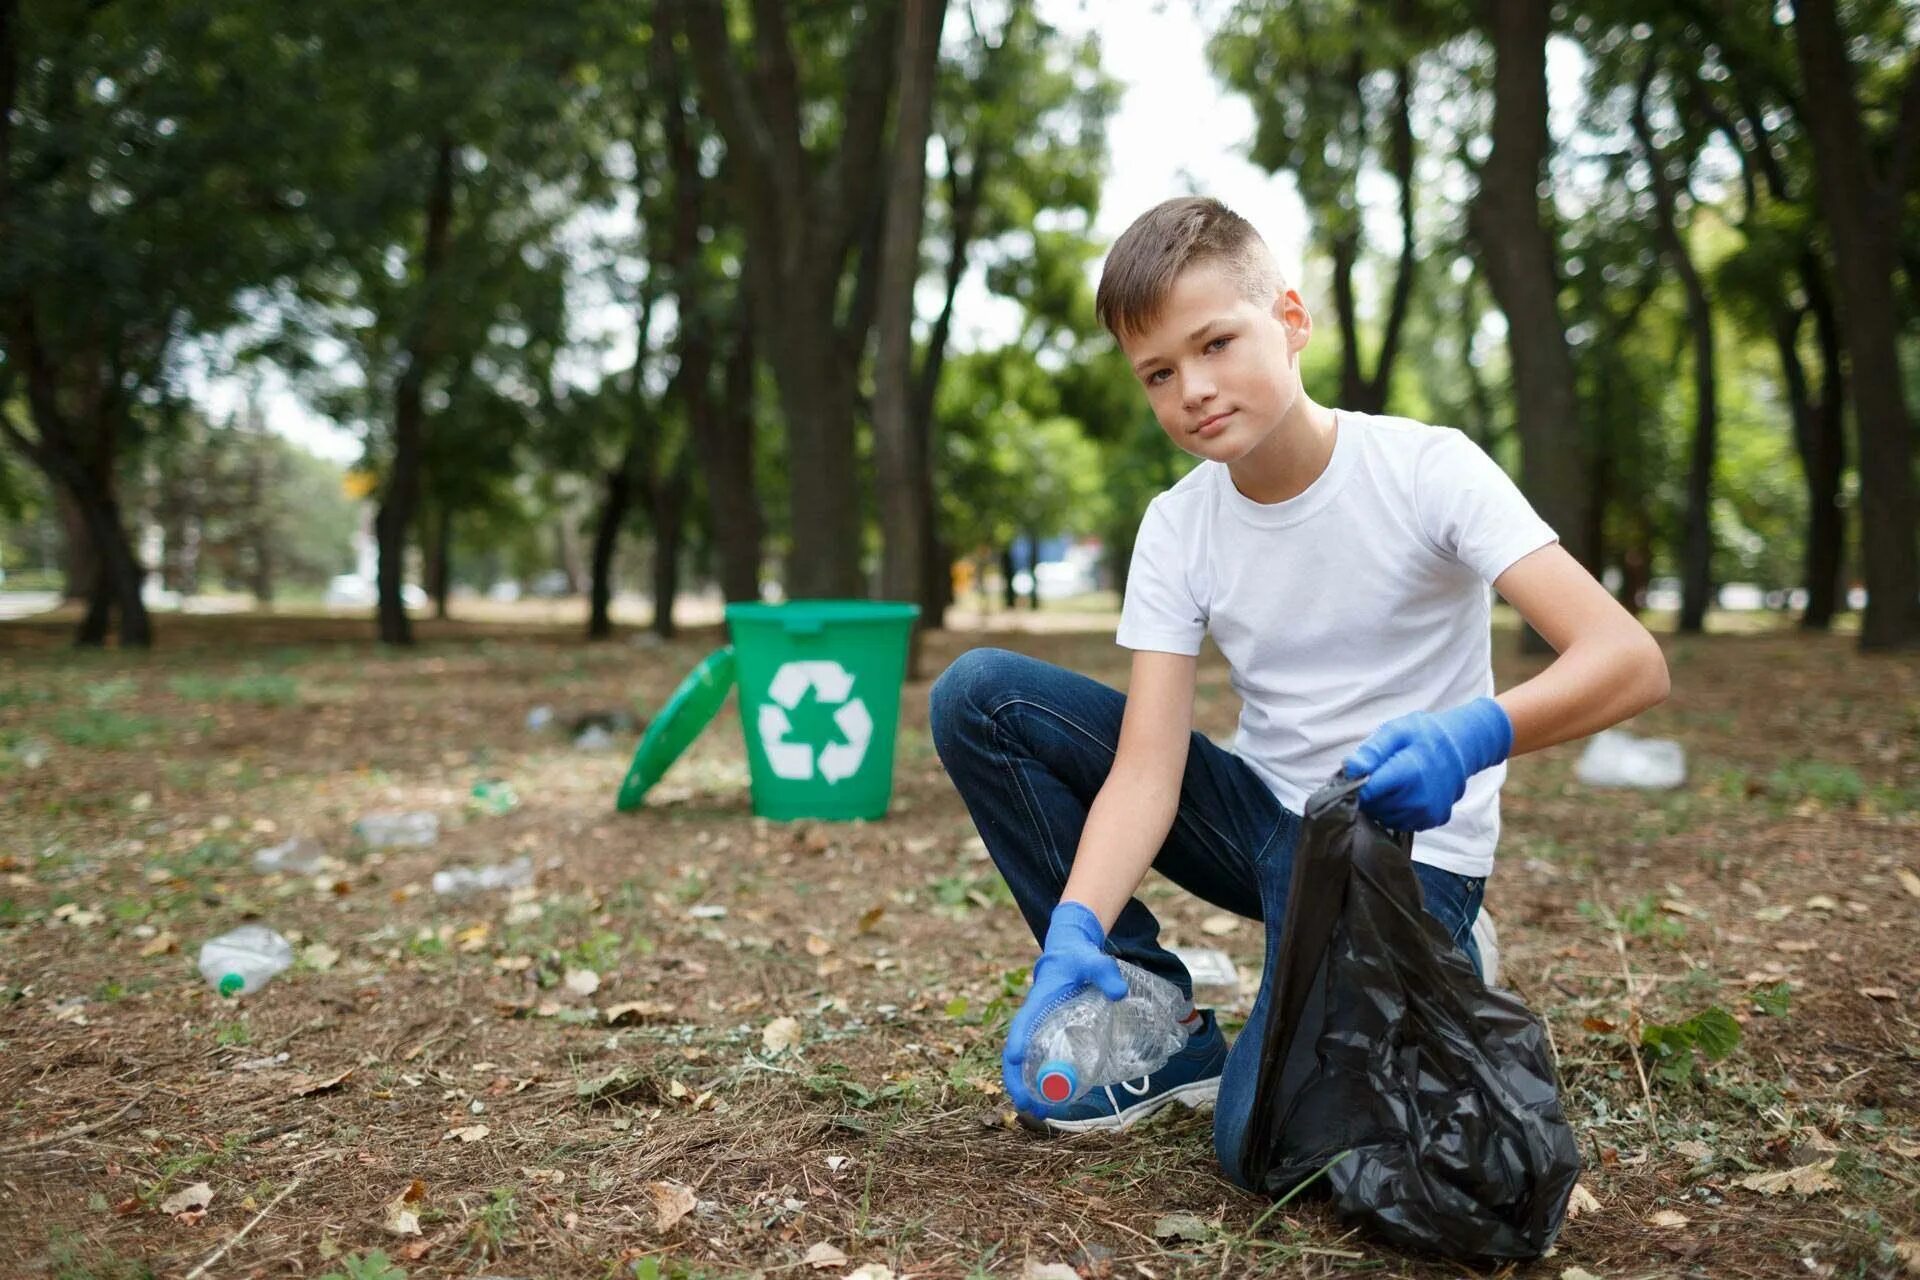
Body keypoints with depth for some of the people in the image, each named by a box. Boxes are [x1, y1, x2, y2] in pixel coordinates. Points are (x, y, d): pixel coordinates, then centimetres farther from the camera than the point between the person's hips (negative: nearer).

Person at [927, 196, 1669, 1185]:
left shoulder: (1426, 469, -16)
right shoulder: (1178, 527, -5)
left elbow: (1629, 659, -25)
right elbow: (1146, 769, -14)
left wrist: (1476, 733, -45)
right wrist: (1074, 935, -31)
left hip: (1406, 844, -4)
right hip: (1265, 817, 5)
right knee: (977, 695, -12)